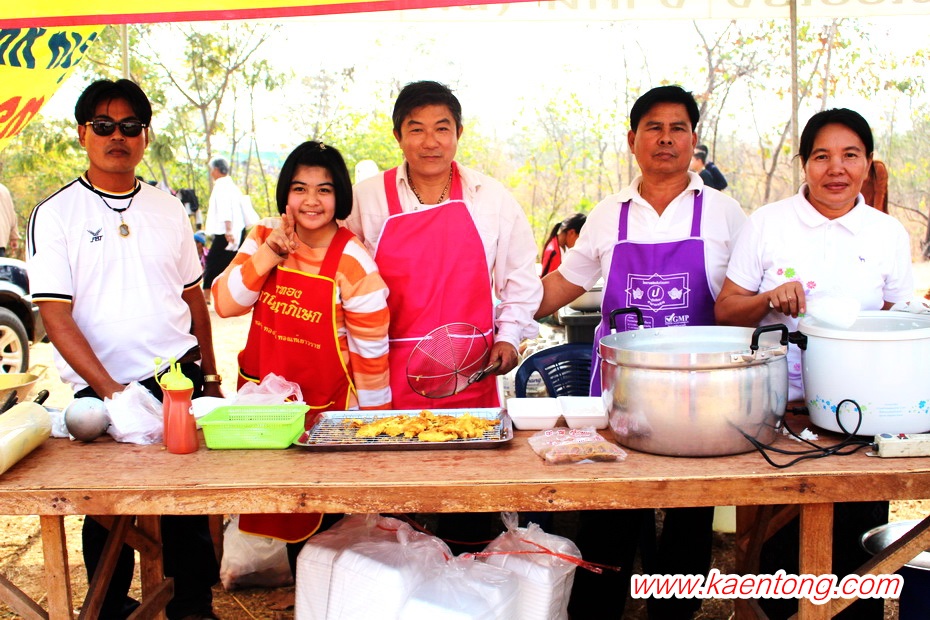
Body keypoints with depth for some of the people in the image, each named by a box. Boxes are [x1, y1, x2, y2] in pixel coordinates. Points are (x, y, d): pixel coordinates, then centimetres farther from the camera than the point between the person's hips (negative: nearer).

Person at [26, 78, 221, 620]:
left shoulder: (168, 209, 8)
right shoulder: (55, 215, -3)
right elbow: (55, 315, -10)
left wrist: (209, 376, 14)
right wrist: (110, 390, -19)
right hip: (100, 389, -2)